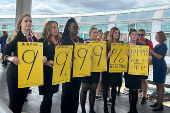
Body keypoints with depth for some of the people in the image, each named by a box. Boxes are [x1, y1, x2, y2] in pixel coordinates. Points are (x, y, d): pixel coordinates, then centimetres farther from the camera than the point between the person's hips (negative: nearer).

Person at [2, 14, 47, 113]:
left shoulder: (34, 38, 9)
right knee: (14, 103, -2)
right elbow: (5, 54, -9)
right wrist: (11, 58, -30)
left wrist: (42, 58, -7)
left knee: (21, 101, 16)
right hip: (15, 74, -5)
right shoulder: (16, 37, -8)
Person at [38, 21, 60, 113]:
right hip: (46, 73, -6)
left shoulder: (59, 42, 14)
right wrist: (47, 62, -28)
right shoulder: (42, 41, -5)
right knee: (47, 97, -3)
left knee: (49, 97, 11)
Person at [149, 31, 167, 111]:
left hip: (161, 66, -9)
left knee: (160, 84, -6)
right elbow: (153, 55, 17)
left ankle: (160, 104, -1)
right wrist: (149, 50, 4)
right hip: (156, 66, 9)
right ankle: (158, 102, 20)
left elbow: (159, 56, -20)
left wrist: (151, 50, -18)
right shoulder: (157, 45, 14)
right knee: (157, 84, 12)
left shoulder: (163, 45, -12)